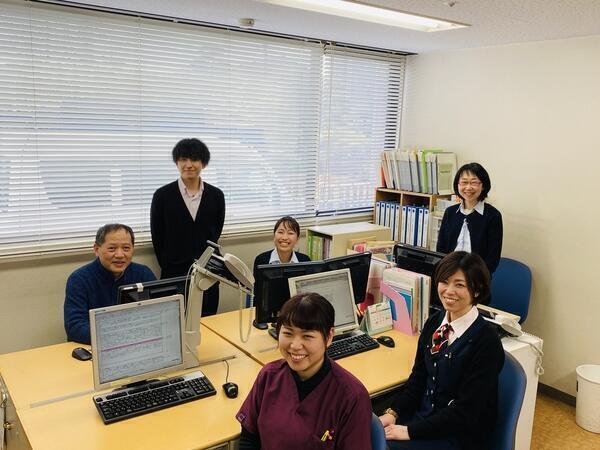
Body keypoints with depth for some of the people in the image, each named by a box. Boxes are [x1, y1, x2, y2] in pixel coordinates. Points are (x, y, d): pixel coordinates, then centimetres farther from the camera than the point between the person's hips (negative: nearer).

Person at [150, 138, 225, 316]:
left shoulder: (216, 195, 2)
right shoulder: (162, 195, -3)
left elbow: (216, 232, 9)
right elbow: (157, 237, 3)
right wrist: (168, 265, 5)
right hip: (175, 274, -1)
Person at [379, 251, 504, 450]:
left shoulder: (486, 341, -19)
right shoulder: (434, 322, 1)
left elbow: (465, 410, -20)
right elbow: (418, 376, 7)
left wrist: (410, 431, -21)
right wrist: (393, 413, -7)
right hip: (424, 415, 6)